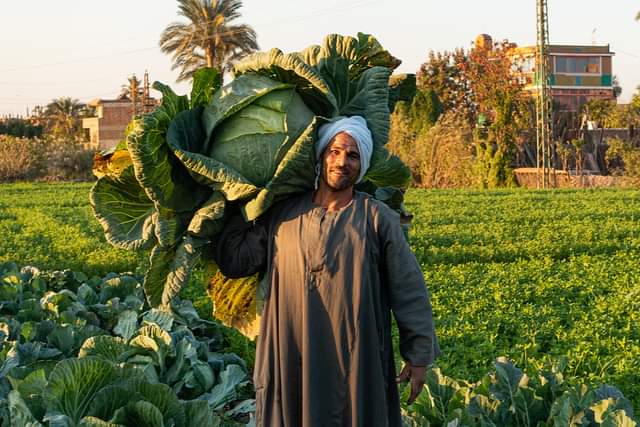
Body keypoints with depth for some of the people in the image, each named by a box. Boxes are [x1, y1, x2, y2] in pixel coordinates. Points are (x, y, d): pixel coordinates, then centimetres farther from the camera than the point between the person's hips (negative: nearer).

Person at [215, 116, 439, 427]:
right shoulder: (282, 215, 6)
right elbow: (233, 261, 4)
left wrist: (418, 354, -1)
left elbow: (408, 289, 0)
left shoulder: (378, 219, -1)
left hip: (358, 363, -2)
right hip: (292, 362, 2)